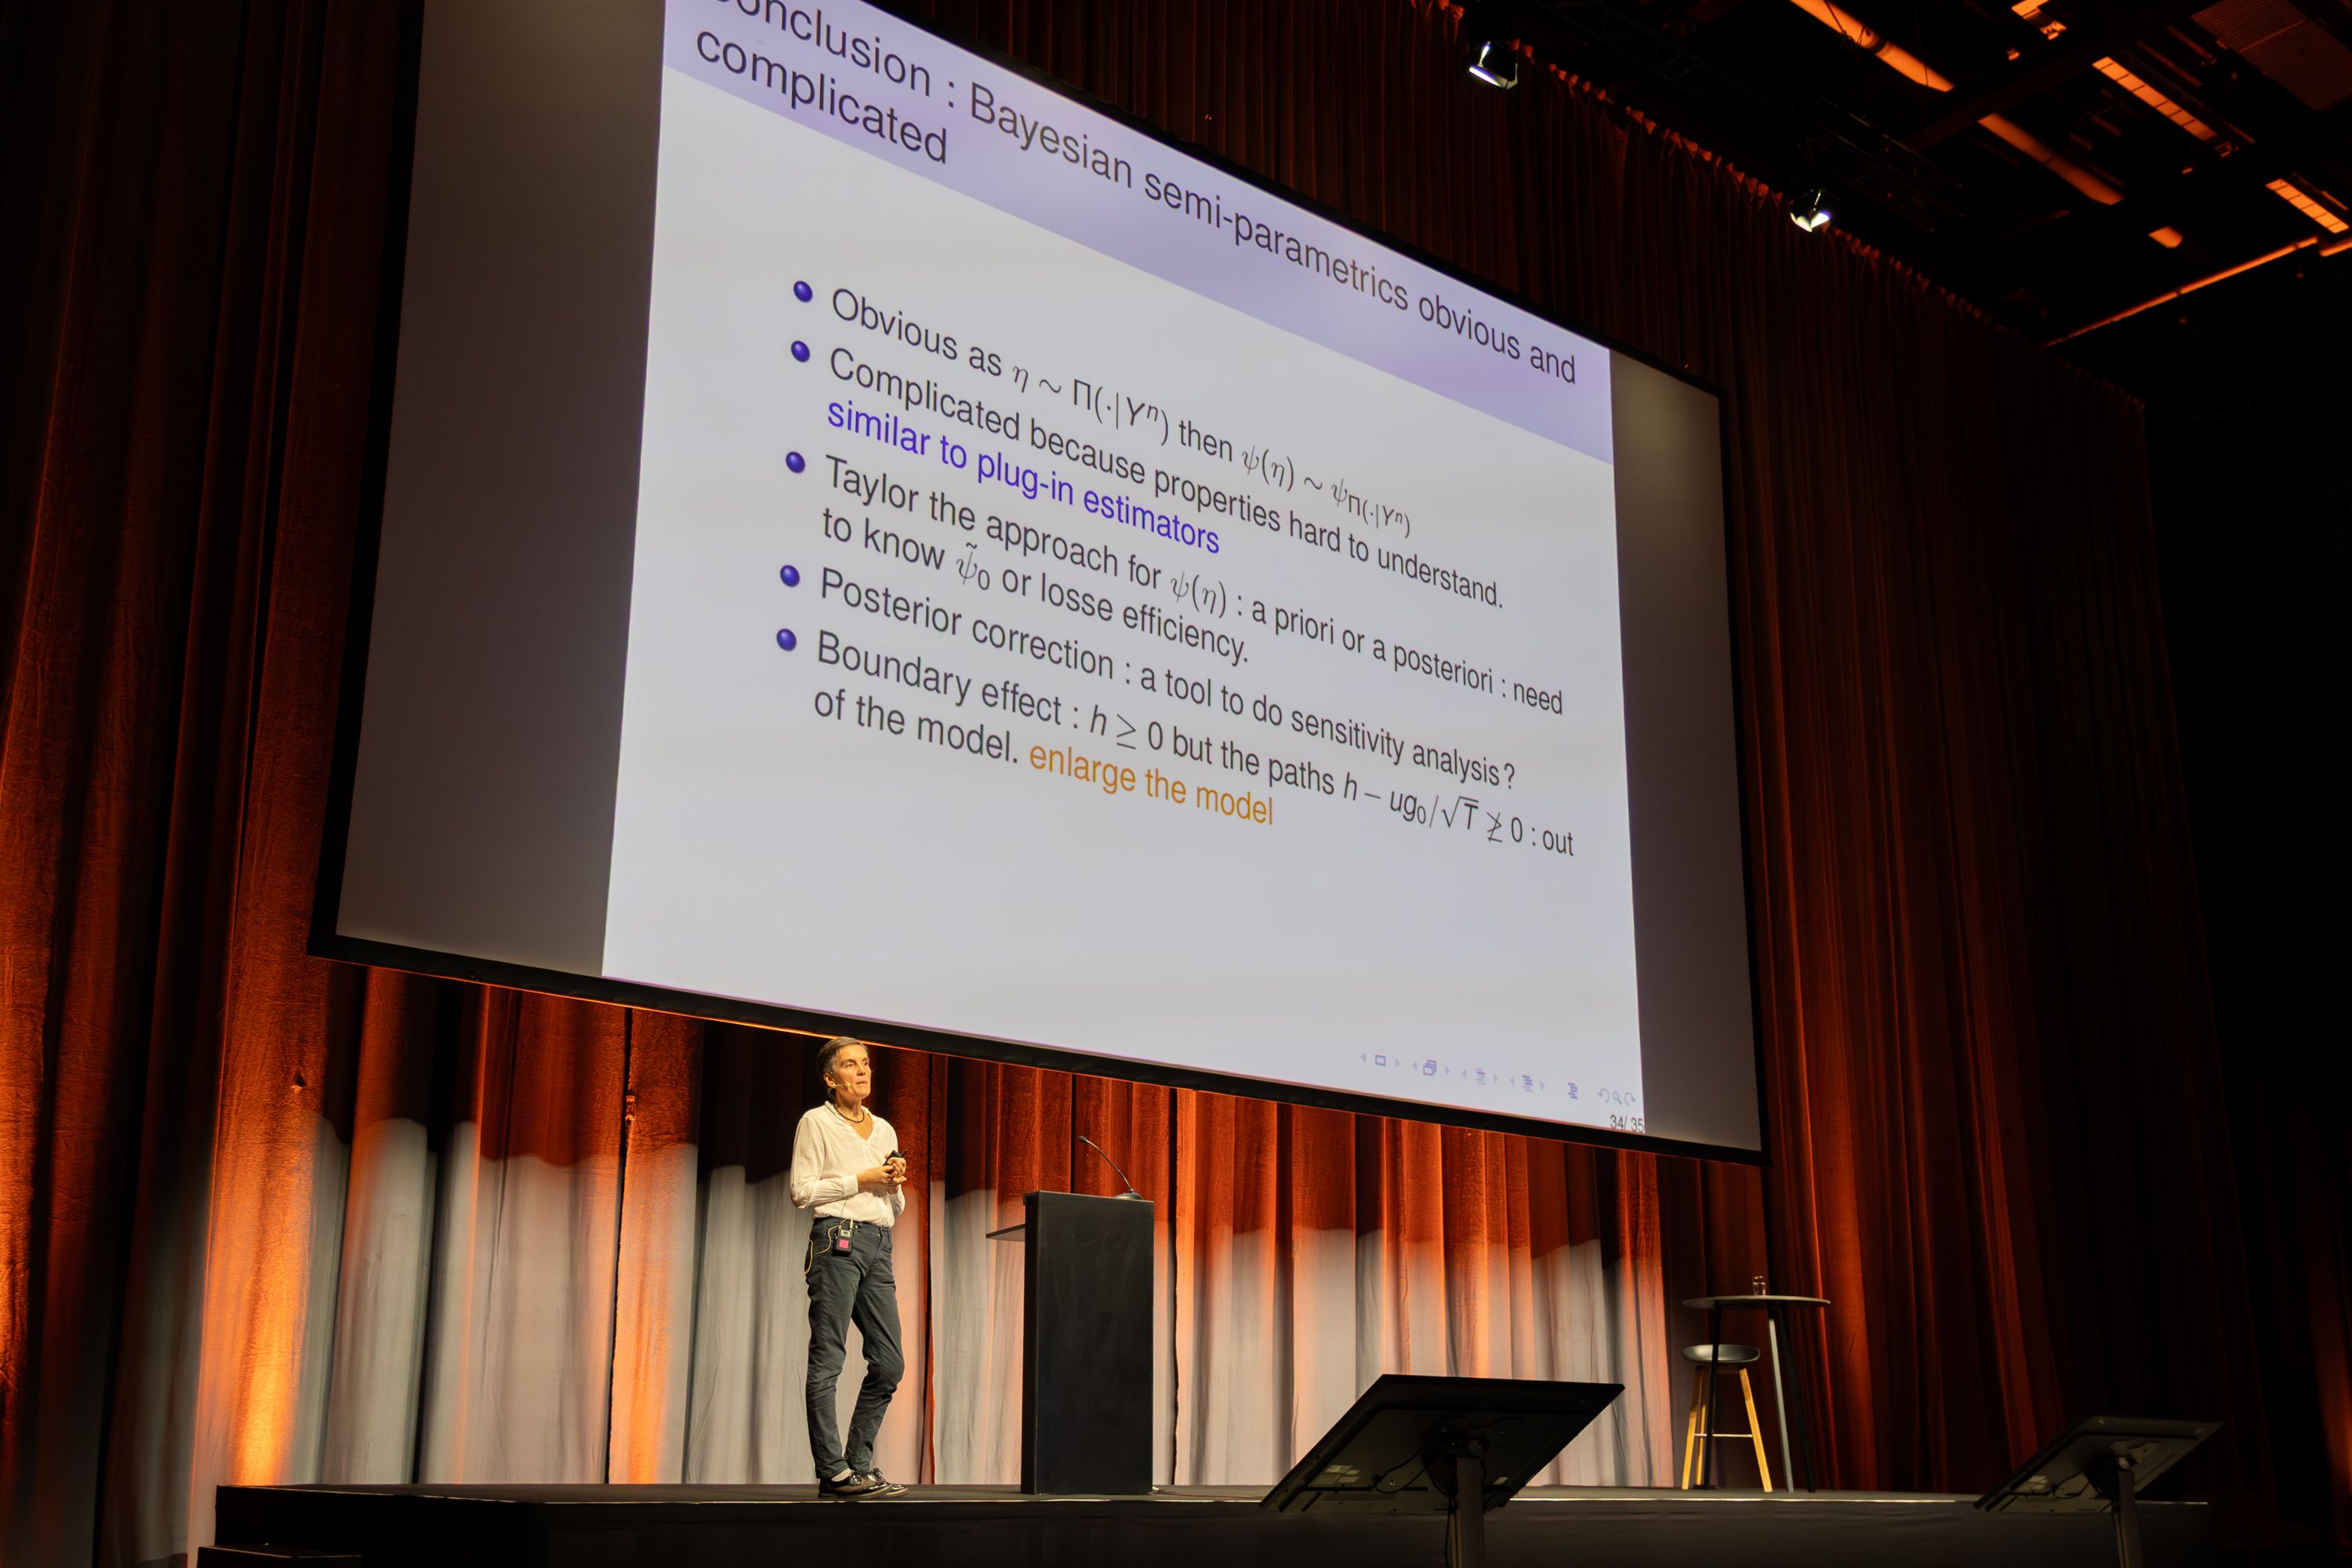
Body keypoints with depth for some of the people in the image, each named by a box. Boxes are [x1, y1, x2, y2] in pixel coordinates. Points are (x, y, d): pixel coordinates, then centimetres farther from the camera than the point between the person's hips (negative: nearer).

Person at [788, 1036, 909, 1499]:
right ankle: (833, 1472, -6)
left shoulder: (884, 1130, 21)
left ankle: (858, 1464, 10)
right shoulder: (816, 1122, 3)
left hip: (879, 1244, 7)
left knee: (890, 1363, 2)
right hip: (837, 1239, -7)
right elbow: (801, 1192, -6)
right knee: (828, 1361, -7)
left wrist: (895, 1185, 4)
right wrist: (860, 1181, -7)